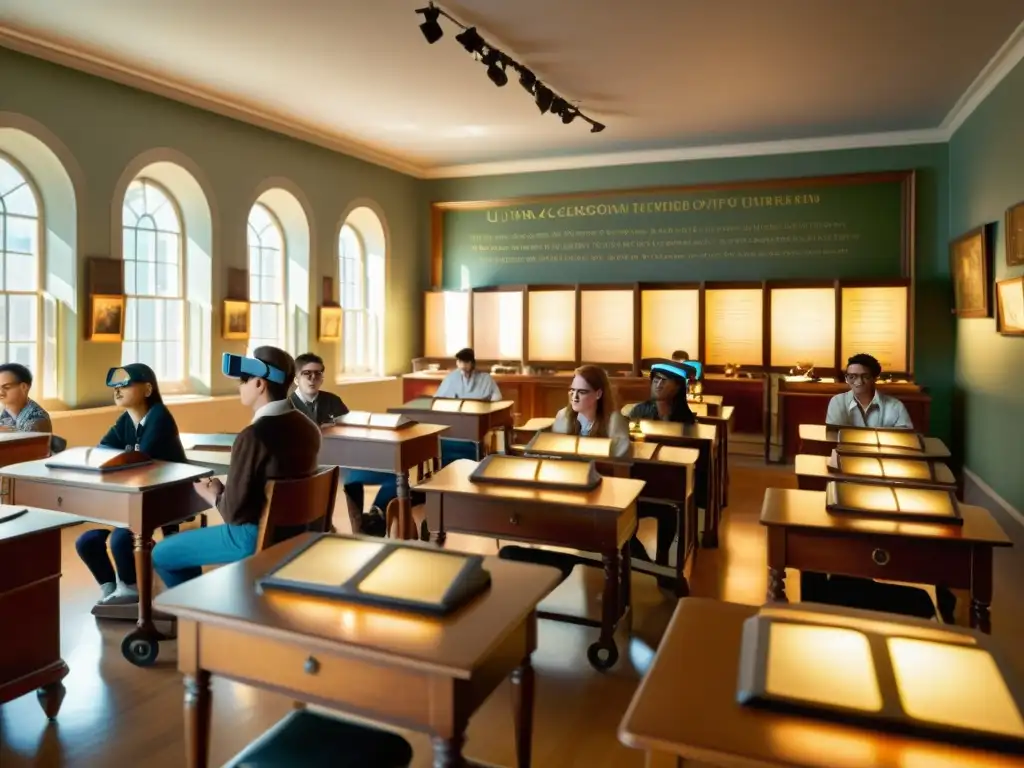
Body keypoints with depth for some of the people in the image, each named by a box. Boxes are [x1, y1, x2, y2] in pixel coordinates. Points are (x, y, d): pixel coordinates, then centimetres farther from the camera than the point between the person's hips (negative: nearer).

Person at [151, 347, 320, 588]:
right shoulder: (308, 427, 0)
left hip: (256, 537, -8)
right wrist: (224, 490, 12)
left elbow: (234, 512, -20)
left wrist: (214, 495, 1)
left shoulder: (253, 436, -24)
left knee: (162, 554, 10)